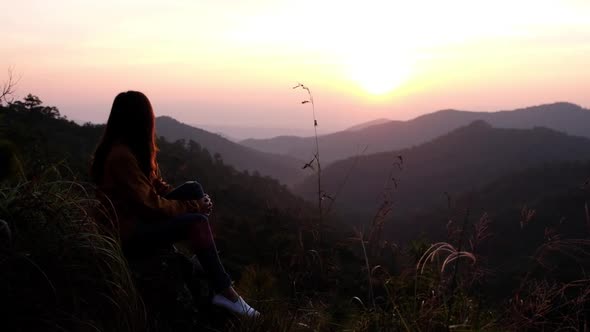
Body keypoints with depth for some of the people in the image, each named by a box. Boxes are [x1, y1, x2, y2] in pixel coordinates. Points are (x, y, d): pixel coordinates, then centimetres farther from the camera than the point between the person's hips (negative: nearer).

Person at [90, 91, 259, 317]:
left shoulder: (132, 147, 8)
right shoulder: (121, 155, -23)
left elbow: (157, 187, 10)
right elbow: (150, 204, -23)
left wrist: (195, 202, -3)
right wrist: (193, 207, -13)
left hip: (142, 216, 10)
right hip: (129, 233, -10)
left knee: (194, 188, 1)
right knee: (196, 221, -25)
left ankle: (203, 260, -2)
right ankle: (225, 292, -19)